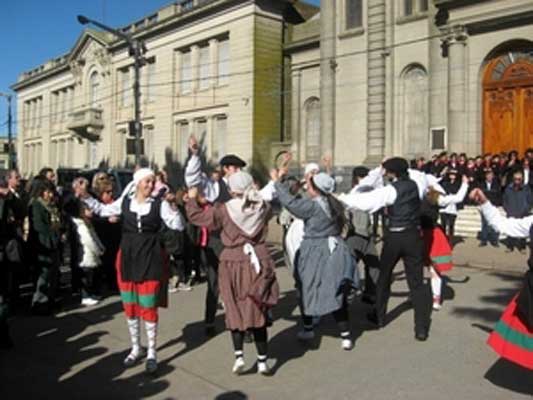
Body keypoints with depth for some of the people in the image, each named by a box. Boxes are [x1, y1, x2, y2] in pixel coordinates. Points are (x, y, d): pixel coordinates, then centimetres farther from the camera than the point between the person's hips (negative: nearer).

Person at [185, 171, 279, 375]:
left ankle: (239, 356, 4)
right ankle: (262, 360, 14)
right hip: (258, 263, 2)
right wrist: (256, 193, 35)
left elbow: (196, 216, -1)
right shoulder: (262, 207, -1)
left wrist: (192, 199, 17)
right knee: (257, 311, 10)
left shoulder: (224, 210, -10)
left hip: (233, 264, -2)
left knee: (235, 311, 13)